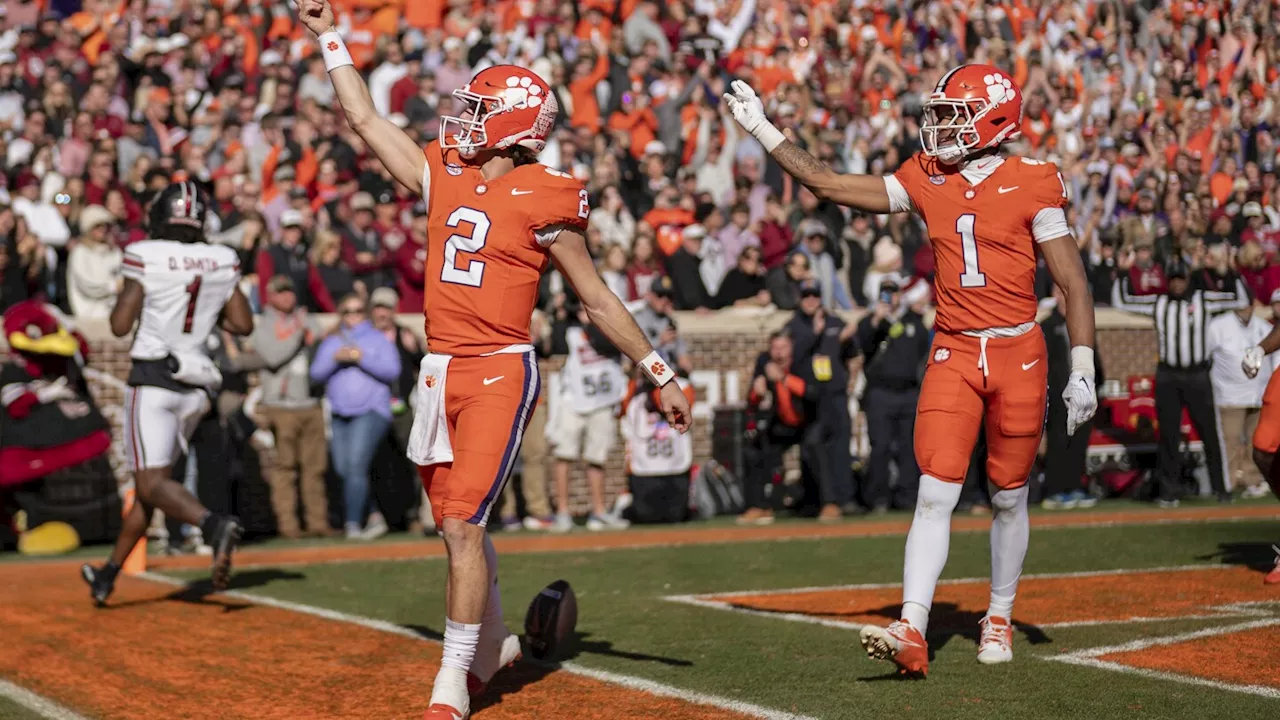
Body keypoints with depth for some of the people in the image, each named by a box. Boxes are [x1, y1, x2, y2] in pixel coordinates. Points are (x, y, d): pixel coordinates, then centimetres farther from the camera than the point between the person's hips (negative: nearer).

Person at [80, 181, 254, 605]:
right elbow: (244, 325, 6)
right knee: (151, 479, 16)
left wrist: (125, 293, 10)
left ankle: (213, 524, -38)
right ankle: (108, 575, 25)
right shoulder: (223, 262, 2)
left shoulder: (145, 257, -10)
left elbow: (120, 326, -9)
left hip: (153, 381, -5)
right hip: (195, 385, 6)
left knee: (152, 483, -10)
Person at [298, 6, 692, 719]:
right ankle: (492, 642, 36)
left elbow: (598, 297, 0)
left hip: (500, 373, -6)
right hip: (440, 372, 6)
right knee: (458, 523, 15)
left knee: (463, 524, -13)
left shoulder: (542, 201, -7)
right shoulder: (442, 177, 9)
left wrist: (663, 375, 2)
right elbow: (365, 117, 18)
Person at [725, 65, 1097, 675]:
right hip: (953, 355, 2)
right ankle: (911, 632, -15)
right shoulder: (926, 180, 5)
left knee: (1009, 498, 9)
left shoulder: (1030, 186, -6)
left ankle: (999, 620, 26)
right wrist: (761, 129, 5)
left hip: (1017, 355, -2)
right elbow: (828, 186, 8)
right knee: (935, 492, -9)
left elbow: (1073, 283, -3)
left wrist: (1083, 371, -7)